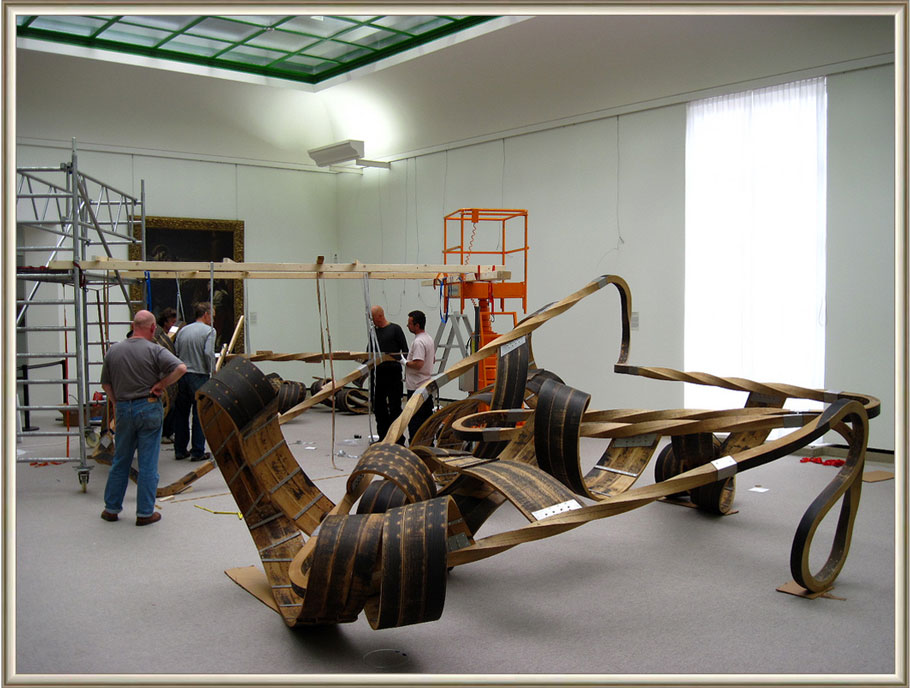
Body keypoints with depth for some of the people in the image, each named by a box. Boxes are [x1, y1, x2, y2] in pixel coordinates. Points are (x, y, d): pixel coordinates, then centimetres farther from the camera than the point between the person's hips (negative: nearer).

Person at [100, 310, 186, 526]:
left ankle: (111, 508, 25)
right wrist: (161, 385, -10)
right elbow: (181, 368, -22)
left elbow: (106, 383, 13)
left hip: (123, 410, 4)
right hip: (149, 409, -4)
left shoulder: (114, 350, 5)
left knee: (120, 461, 17)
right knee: (148, 463, 3)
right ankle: (145, 513, 8)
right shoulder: (154, 350, -10)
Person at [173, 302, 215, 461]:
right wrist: (212, 371, -3)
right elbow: (209, 354, -17)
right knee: (199, 414, 2)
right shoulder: (209, 331, -6)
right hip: (199, 376, -5)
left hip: (181, 375, 5)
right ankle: (197, 451, 4)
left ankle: (180, 450, 19)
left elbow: (175, 353, 7)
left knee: (181, 413, 13)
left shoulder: (183, 330, 11)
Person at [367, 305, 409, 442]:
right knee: (378, 406, 8)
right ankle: (383, 437, 17)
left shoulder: (395, 329, -2)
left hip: (393, 373, -6)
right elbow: (369, 352, 20)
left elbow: (405, 350, -3)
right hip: (377, 373, 6)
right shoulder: (373, 332, 14)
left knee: (394, 406, -5)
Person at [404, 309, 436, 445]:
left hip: (416, 387, -10)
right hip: (428, 384, 10)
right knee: (427, 417, 14)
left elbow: (418, 364, -29)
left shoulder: (418, 342, -20)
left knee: (414, 419, -4)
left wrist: (405, 363, -12)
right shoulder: (430, 339, 11)